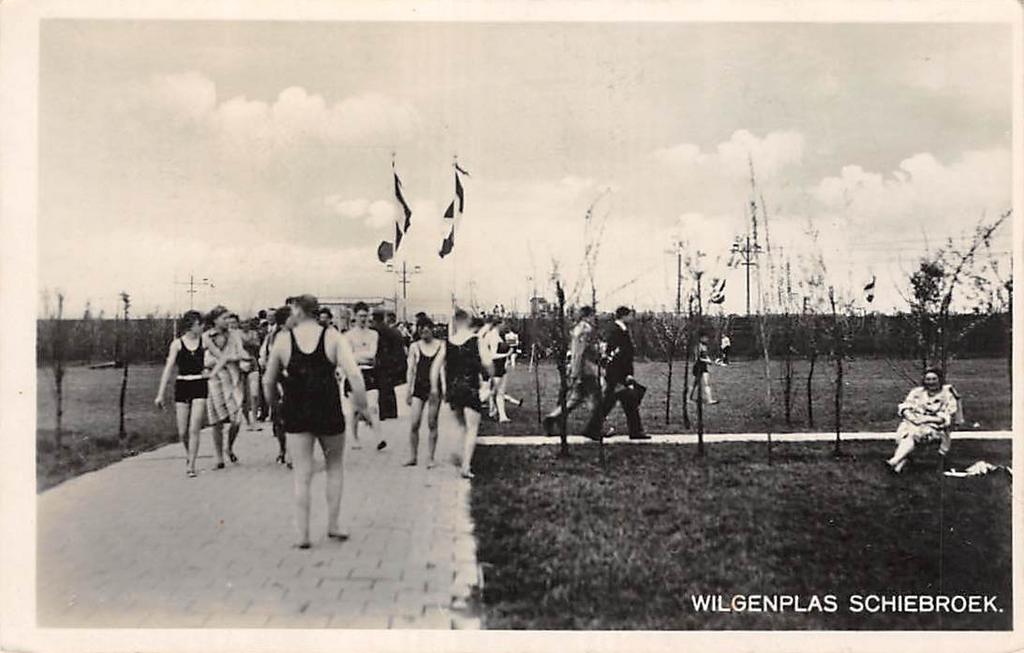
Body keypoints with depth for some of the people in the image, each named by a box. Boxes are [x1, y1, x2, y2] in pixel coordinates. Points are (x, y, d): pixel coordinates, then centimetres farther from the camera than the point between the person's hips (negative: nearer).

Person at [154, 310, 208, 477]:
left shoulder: (204, 342, 4)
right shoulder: (177, 344, 2)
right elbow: (168, 368, -2)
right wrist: (160, 394, -6)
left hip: (200, 386, 0)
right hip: (182, 387, 0)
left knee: (194, 430, -8)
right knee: (182, 432, 3)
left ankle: (191, 465, 1)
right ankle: (189, 454, 32)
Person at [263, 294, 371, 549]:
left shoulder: (283, 341, -3)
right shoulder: (333, 337, -6)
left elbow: (268, 382, 4)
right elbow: (354, 375, -17)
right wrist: (362, 406, -6)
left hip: (296, 415, 0)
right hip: (329, 412, 0)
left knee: (302, 475, 7)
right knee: (335, 467, 20)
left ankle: (303, 535, 6)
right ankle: (333, 525, 22)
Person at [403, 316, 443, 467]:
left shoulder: (440, 346, 1)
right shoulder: (415, 347, 5)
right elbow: (410, 370, 6)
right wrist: (408, 391, 2)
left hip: (435, 388, -1)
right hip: (419, 387, 1)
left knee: (432, 424, 2)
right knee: (414, 424, -4)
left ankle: (430, 457, 11)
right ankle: (413, 456, 9)